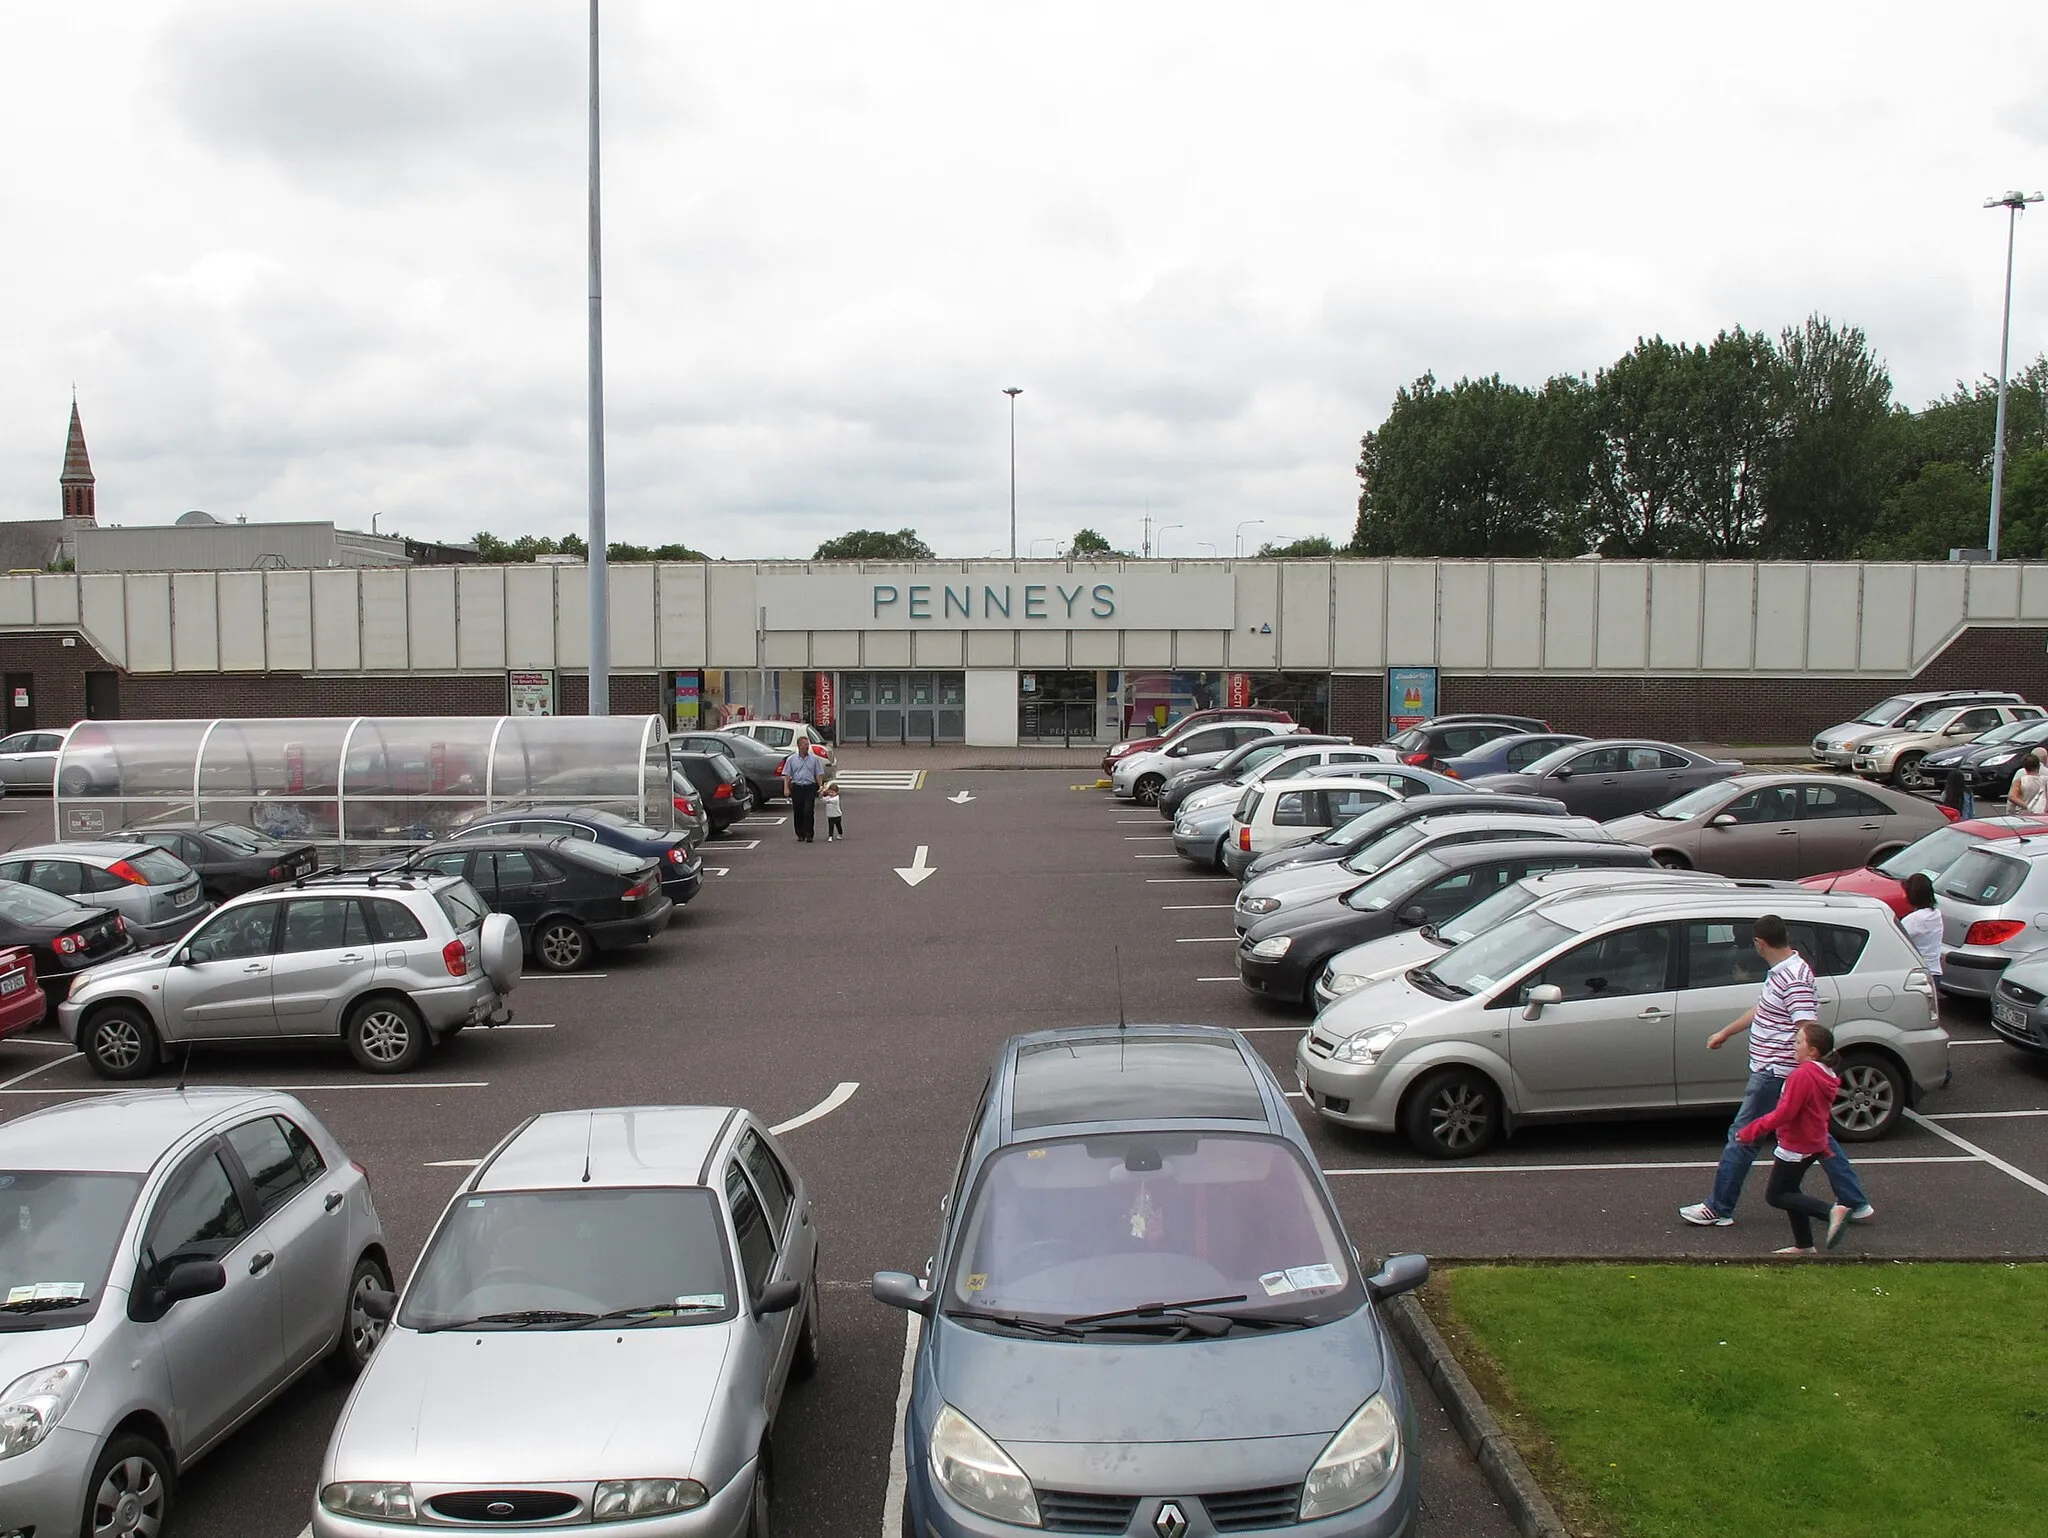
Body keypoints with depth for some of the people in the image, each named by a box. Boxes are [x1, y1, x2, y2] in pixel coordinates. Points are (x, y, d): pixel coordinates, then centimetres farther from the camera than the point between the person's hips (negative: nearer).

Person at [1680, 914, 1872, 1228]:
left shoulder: (1793, 980, -23)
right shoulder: (1782, 970, 9)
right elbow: (1762, 1010, 23)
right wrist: (1725, 1033, 32)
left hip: (1775, 1074, -10)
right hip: (1775, 1071, 10)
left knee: (1742, 1137, 1)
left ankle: (1718, 1209, 11)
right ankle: (1857, 1205, 21)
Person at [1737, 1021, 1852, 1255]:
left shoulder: (1802, 1075, -24)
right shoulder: (1825, 1075, 7)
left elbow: (1785, 1113, -26)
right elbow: (1824, 1111, 18)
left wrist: (1751, 1131, -19)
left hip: (1796, 1146, -10)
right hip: (1813, 1144, 10)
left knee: (1776, 1196, -1)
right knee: (1789, 1191, 18)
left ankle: (1831, 1211, -14)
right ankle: (1803, 1245, 19)